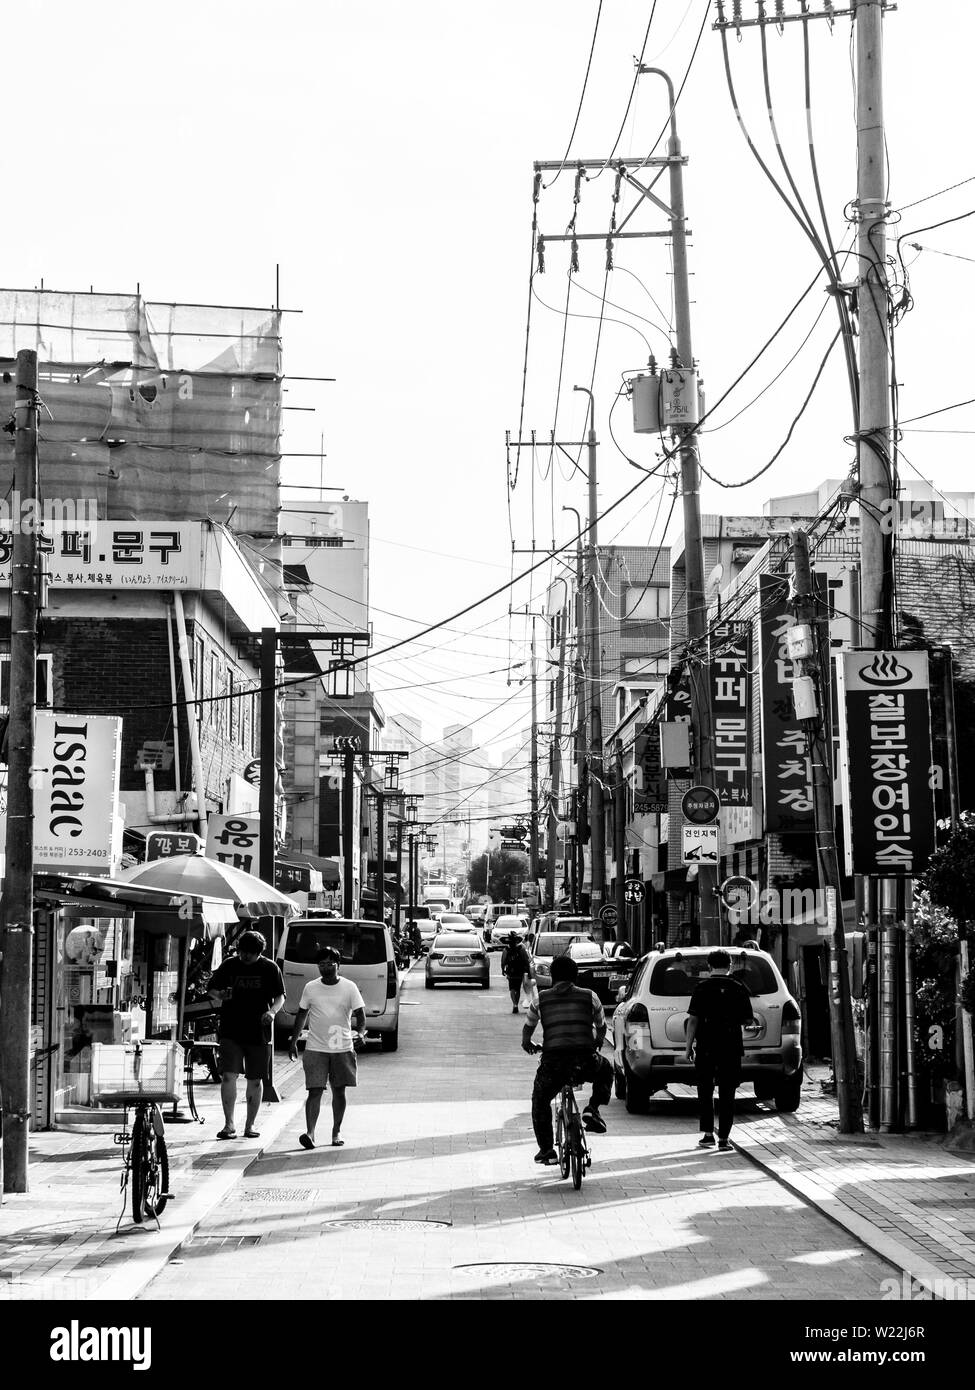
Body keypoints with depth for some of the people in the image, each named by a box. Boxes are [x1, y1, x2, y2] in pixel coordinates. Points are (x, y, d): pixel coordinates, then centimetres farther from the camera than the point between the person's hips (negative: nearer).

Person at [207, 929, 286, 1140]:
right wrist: (218, 995, -14)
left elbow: (280, 996, 6)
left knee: (255, 1080, 6)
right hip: (231, 1032, 0)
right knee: (228, 1076, -13)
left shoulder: (270, 968, 3)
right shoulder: (229, 965, 4)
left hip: (258, 1033, 1)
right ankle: (229, 1124, -9)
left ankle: (250, 1125, 17)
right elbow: (211, 989, 10)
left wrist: (272, 1011, -15)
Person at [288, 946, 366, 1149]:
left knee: (339, 1091, 8)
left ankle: (336, 1132, 20)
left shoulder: (349, 987, 0)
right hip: (315, 1048, 0)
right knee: (315, 1091, -9)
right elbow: (301, 1014, 13)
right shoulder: (310, 988, 4)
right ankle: (310, 1133, -14)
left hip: (342, 1048, 0)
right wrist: (294, 1040, 12)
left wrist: (361, 1032, -20)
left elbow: (359, 1013, -1)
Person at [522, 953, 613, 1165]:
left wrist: (527, 1045, 45)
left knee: (540, 1101, 26)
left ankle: (546, 1150, 18)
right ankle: (593, 1109, 14)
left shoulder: (541, 999, 11)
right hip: (586, 1062, 0)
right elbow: (602, 1028, 24)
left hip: (553, 1061, 0)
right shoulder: (589, 997, 12)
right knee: (605, 1071, 34)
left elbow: (527, 1029, 23)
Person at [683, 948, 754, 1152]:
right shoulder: (739, 988, 1)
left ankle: (708, 1134, 5)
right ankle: (724, 1138, 2)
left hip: (706, 1047, -1)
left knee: (705, 1091, 12)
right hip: (731, 1047, 1)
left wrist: (689, 1046, -1)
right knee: (727, 1093, 5)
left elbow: (693, 1019, -7)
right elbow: (747, 1020, 3)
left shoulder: (702, 988, -3)